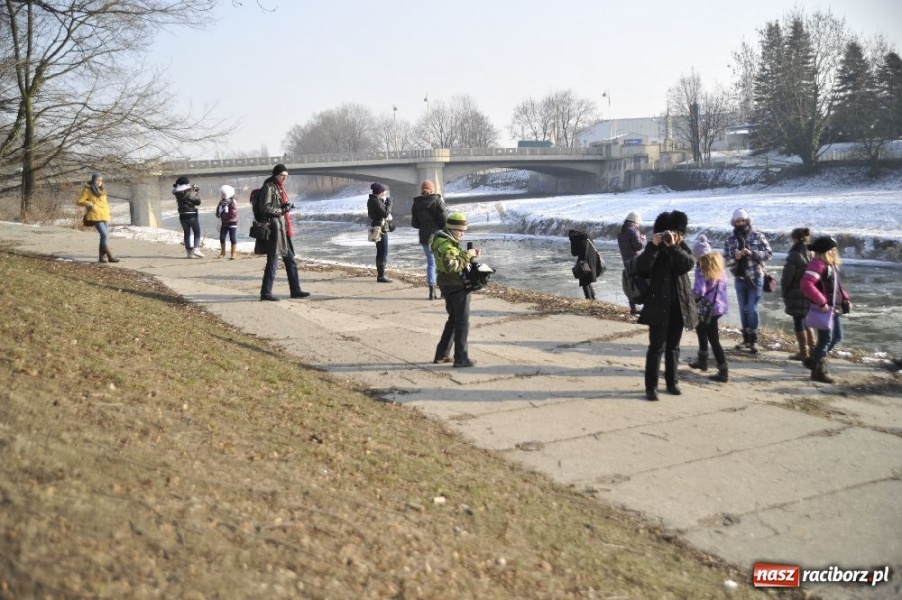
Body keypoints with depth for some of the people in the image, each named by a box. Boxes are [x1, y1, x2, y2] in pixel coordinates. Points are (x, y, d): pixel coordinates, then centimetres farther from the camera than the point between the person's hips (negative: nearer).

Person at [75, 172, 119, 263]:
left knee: (105, 236, 4)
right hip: (95, 216, -7)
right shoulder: (87, 190, -1)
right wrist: (89, 204, -16)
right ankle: (110, 256, -18)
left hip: (105, 215, 7)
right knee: (104, 235, -16)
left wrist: (107, 209, 17)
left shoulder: (101, 190, 19)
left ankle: (102, 257, 11)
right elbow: (79, 201, -2)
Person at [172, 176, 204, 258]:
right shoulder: (189, 193, -17)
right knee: (197, 232, 6)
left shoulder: (177, 193, 1)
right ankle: (196, 249, -9)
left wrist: (193, 189, 7)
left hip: (182, 216, 6)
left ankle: (189, 252, 13)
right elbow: (198, 202, -10)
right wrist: (196, 193, 1)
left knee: (187, 233, 12)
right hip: (192, 215, -6)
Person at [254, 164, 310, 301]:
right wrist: (281, 210, -16)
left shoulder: (280, 188, 18)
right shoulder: (268, 188, -9)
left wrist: (286, 207, 7)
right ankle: (265, 293, -2)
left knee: (290, 261, 12)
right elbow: (264, 208, -17)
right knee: (272, 261, -7)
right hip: (273, 229, -10)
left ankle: (295, 290, 18)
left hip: (283, 229, 10)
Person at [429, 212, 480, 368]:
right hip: (457, 287, -10)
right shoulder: (447, 245, -21)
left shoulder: (443, 241, 10)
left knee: (453, 320, 21)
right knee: (462, 323, 0)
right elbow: (451, 266, -32)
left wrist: (469, 254, 4)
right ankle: (461, 359, 5)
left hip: (447, 286, 10)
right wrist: (466, 255, -23)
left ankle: (441, 355, 24)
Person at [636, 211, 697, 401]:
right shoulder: (654, 249, -2)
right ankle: (651, 387, -2)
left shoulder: (682, 248, 6)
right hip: (658, 305, -3)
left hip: (679, 305, 4)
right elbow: (641, 266, -19)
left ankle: (671, 382, 24)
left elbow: (689, 264, -14)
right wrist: (653, 245, -28)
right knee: (657, 346, -5)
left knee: (673, 346, 13)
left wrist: (673, 247, -23)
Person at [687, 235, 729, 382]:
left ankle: (724, 372, 0)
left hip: (709, 307, -8)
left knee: (713, 339, -1)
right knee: (701, 327, 28)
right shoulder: (718, 262, 5)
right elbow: (723, 283, 14)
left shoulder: (702, 267, -17)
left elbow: (699, 291, -24)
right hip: (720, 304, 8)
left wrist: (689, 294, -5)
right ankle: (702, 360, 38)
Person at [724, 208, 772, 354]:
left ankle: (754, 340, 3)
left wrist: (752, 253, -20)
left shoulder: (757, 236, -3)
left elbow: (768, 253, -6)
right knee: (743, 309, 10)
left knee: (752, 309, -7)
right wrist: (735, 257, -18)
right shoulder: (731, 240, 4)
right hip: (739, 279, 4)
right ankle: (746, 339, 20)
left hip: (755, 278, -3)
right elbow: (725, 260, 3)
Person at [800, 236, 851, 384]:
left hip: (834, 309, 10)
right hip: (823, 310, -10)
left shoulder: (832, 264, 11)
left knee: (836, 337, 17)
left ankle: (815, 361, 31)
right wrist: (821, 302, -28)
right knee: (825, 339, -2)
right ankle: (818, 371, 10)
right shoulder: (818, 264, -20)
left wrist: (845, 298, 10)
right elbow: (806, 285, -31)